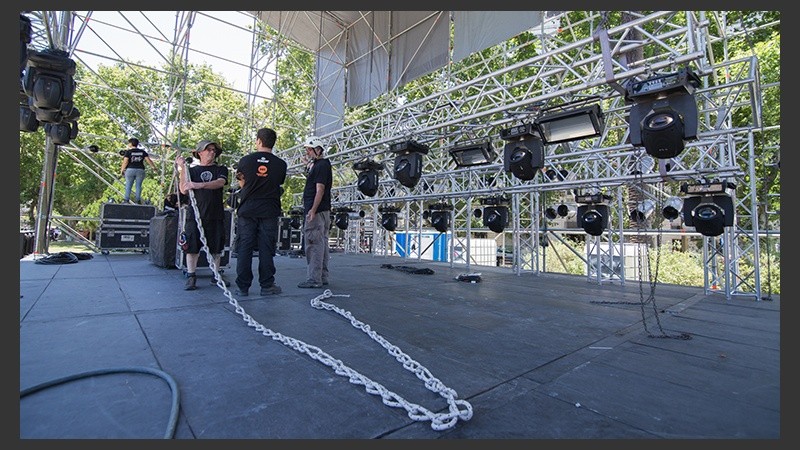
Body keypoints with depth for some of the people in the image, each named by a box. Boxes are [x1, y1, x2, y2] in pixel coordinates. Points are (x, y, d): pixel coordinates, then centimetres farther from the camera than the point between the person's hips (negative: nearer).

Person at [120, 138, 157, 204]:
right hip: (140, 170, 2)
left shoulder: (128, 152, 1)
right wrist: (153, 167, 15)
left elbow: (125, 162, -6)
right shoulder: (142, 152, 9)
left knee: (128, 185, 3)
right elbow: (148, 160, 3)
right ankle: (138, 200, -4)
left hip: (130, 170, -2)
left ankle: (126, 199, -2)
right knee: (138, 185, 2)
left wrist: (122, 170, 3)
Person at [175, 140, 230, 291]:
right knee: (192, 247, -2)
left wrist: (200, 185, -26)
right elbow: (183, 190, -2)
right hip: (195, 214, 0)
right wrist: (182, 168, -7)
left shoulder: (221, 169, 10)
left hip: (216, 215, 1)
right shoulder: (192, 170, 10)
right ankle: (191, 277, 8)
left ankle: (216, 275, 19)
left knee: (216, 247, 7)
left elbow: (220, 182, -12)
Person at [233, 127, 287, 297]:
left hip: (247, 210, 0)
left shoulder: (245, 160, -1)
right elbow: (280, 185, 7)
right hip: (269, 211, 0)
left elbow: (242, 184, 9)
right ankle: (267, 286, 9)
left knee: (244, 248, 5)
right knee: (266, 249, 4)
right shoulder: (280, 164, -1)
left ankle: (242, 287, 9)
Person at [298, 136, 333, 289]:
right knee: (321, 244, 12)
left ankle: (314, 279, -6)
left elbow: (320, 190, -20)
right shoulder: (316, 165, 21)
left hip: (316, 211, -11)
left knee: (313, 245, -9)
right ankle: (322, 278, 19)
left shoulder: (321, 165, -10)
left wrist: (313, 210, -24)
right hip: (322, 211, 11)